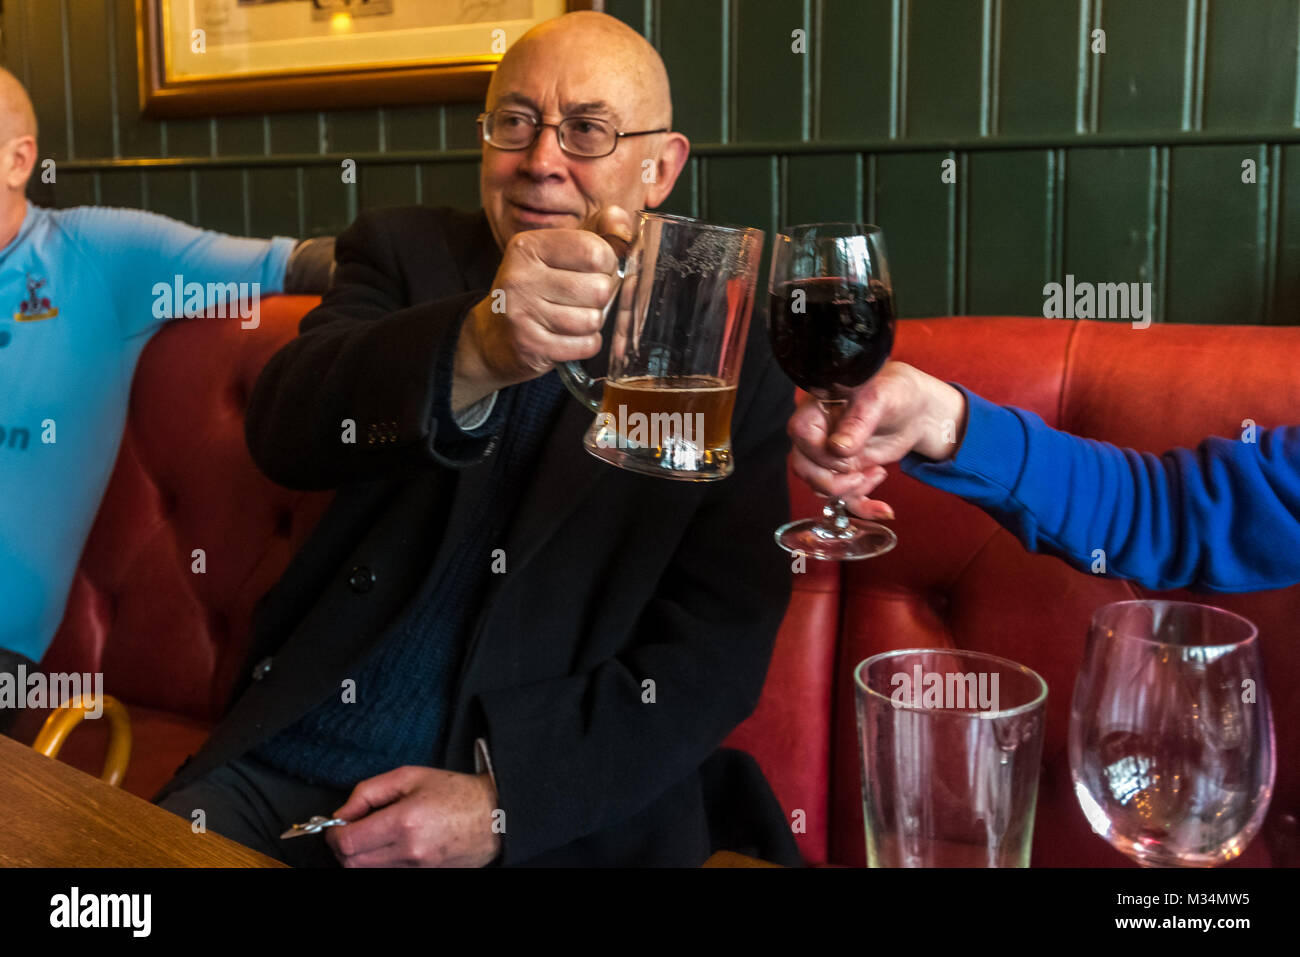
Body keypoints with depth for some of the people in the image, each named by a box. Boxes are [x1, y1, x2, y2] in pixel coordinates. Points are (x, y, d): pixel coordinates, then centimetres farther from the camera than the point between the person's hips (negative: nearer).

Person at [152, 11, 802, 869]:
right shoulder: (406, 254, 5)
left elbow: (714, 651, -4)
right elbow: (284, 432, -13)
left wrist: (502, 801, -14)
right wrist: (474, 351, -32)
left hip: (553, 819, -1)